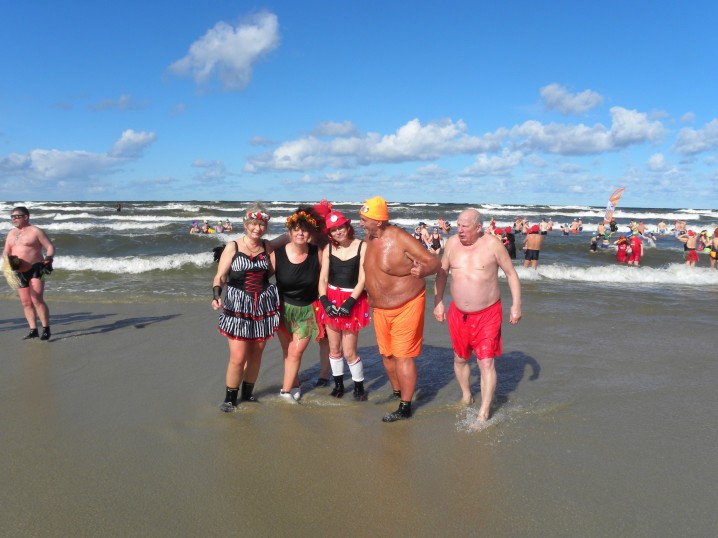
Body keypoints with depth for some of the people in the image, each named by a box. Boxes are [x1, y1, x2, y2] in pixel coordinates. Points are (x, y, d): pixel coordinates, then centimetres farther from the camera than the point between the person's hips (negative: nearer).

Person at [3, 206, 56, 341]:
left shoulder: (35, 231, -4)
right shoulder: (11, 233, 16)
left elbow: (50, 247, -6)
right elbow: (6, 252, 18)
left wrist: (48, 260, -22)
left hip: (36, 269, -7)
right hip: (20, 273, 7)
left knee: (37, 300, -15)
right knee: (26, 303, 5)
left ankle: (46, 329, -7)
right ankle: (33, 330, 10)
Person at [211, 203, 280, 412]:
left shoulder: (267, 247, 8)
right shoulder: (233, 247, -3)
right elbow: (220, 277, -5)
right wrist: (216, 296, -23)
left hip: (263, 305, 4)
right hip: (237, 306, -4)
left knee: (256, 354, 11)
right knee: (238, 357, -7)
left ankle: (247, 393, 29)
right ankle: (230, 398, 13)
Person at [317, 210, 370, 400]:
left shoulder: (362, 247, -8)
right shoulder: (328, 249, 3)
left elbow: (362, 279, -10)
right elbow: (322, 279, 1)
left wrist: (349, 303, -18)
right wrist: (324, 301, -14)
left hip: (352, 300, -4)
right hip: (331, 299, 4)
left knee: (349, 352, -3)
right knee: (334, 348, 11)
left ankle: (359, 386, 17)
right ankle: (338, 384, 29)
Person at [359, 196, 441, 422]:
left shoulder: (400, 239, -20)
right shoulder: (369, 238, 0)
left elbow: (434, 262, -19)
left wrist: (423, 270, -41)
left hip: (406, 305, -7)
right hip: (380, 308, 7)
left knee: (402, 355, -4)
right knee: (386, 353, 15)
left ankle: (405, 407, 7)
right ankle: (397, 393, 36)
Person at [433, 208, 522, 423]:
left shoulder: (492, 245, -12)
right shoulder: (452, 243, -2)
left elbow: (511, 273, -3)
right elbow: (442, 273, 10)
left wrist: (516, 304, -8)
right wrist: (438, 302, 7)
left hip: (487, 314, -4)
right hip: (458, 313, 4)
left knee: (486, 363, -6)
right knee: (460, 358, 17)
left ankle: (484, 413, 3)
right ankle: (466, 396, 41)